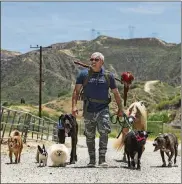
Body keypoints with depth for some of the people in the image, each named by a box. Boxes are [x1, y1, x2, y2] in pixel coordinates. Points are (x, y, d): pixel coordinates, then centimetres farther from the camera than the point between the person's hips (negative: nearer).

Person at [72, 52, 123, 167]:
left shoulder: (108, 75, 6)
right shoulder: (84, 74, 4)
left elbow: (116, 93, 13)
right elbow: (76, 91, 1)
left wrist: (120, 108, 13)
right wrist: (74, 106, -11)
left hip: (103, 109, -1)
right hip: (88, 110, 1)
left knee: (104, 133, -17)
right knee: (90, 136, 8)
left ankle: (102, 159, -14)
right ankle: (92, 160, 20)